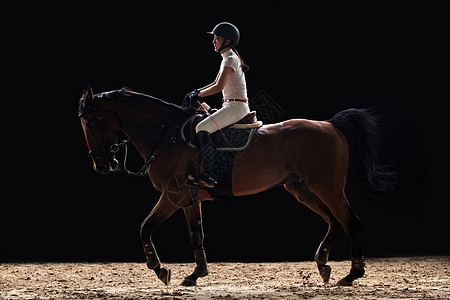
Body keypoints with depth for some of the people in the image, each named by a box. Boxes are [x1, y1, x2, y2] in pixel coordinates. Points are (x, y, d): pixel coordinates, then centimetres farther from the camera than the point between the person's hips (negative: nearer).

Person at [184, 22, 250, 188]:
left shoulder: (230, 59, -13)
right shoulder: (227, 59, 18)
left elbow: (219, 87, -21)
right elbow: (216, 84, 24)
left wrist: (198, 95, -11)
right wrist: (196, 92, 11)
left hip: (236, 106, -11)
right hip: (233, 106, 11)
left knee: (201, 129, -21)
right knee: (203, 127, 17)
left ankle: (210, 174, -26)